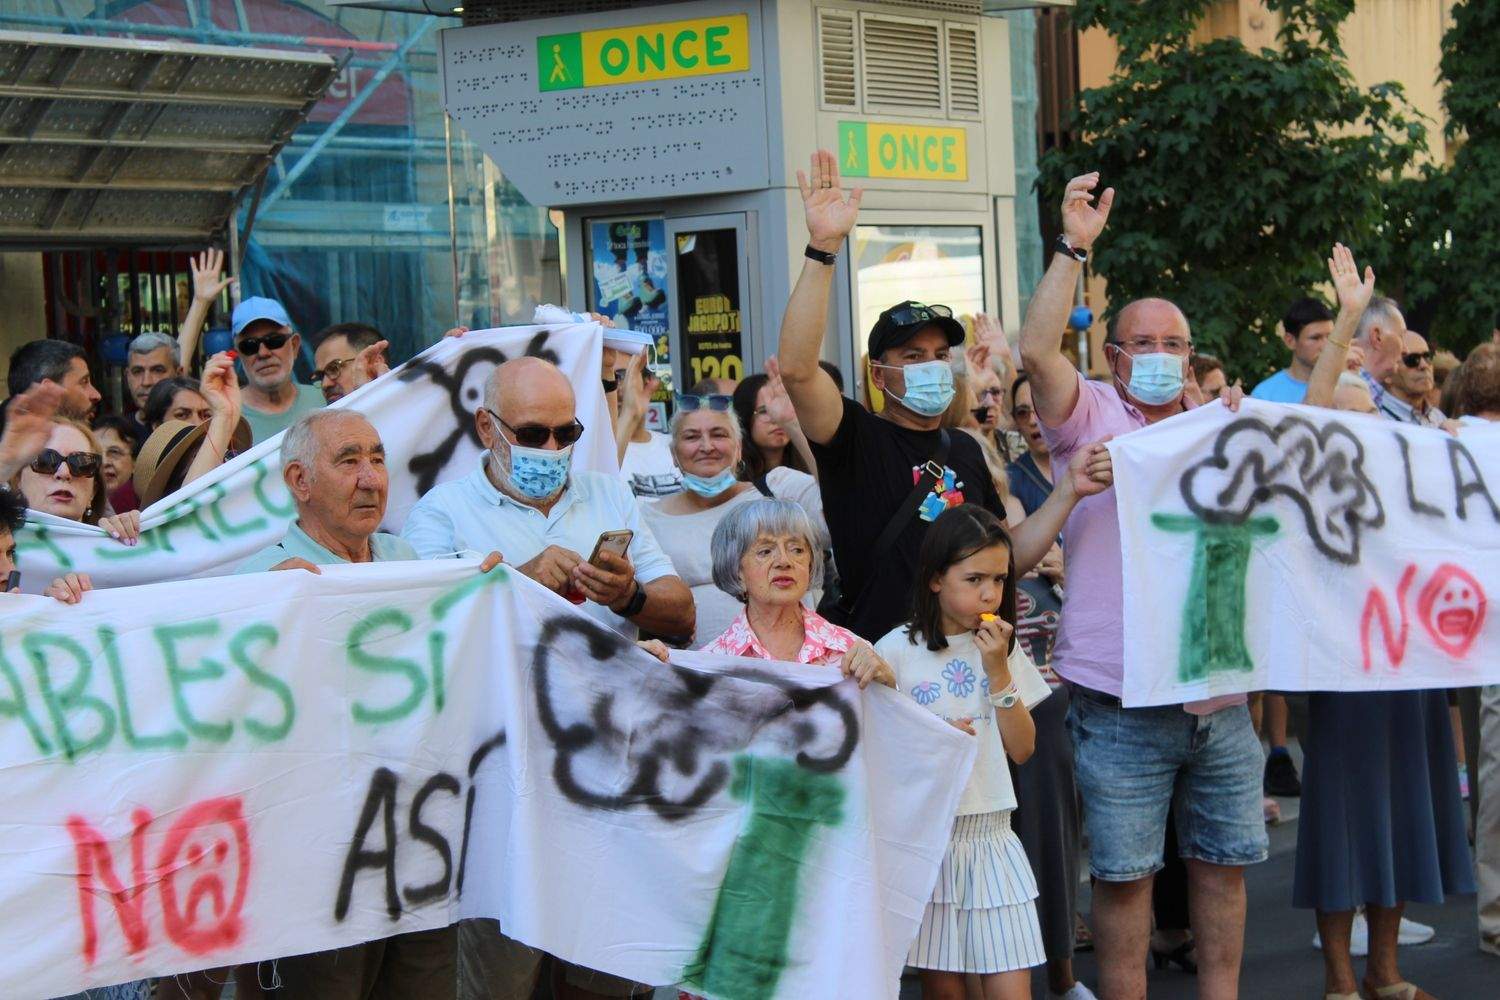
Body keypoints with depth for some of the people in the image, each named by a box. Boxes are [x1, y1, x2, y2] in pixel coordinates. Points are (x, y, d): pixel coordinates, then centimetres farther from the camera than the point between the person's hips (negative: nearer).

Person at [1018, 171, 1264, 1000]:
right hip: (1121, 702, -5)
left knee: (1222, 862, 13)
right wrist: (1074, 248, -17)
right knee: (1124, 871, 2)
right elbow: (1036, 351, -16)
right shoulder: (1089, 416, 1)